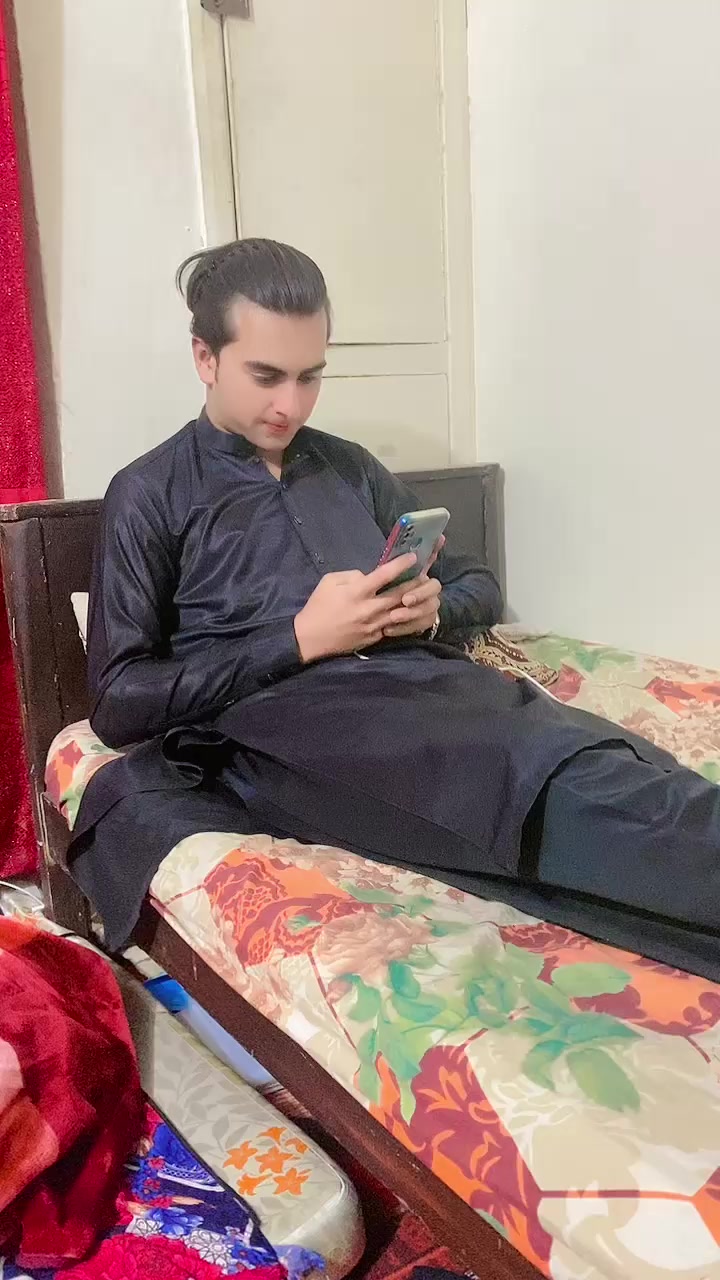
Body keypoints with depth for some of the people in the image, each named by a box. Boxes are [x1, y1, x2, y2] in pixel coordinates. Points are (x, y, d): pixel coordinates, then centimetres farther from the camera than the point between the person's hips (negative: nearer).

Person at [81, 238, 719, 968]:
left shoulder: (351, 468, 23)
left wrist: (434, 608, 1)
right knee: (566, 782, -33)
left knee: (594, 758, -29)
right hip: (284, 723, -5)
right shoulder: (150, 496, 9)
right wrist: (300, 640, -9)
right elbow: (118, 702, 0)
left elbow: (480, 587, 27)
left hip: (428, 683, 5)